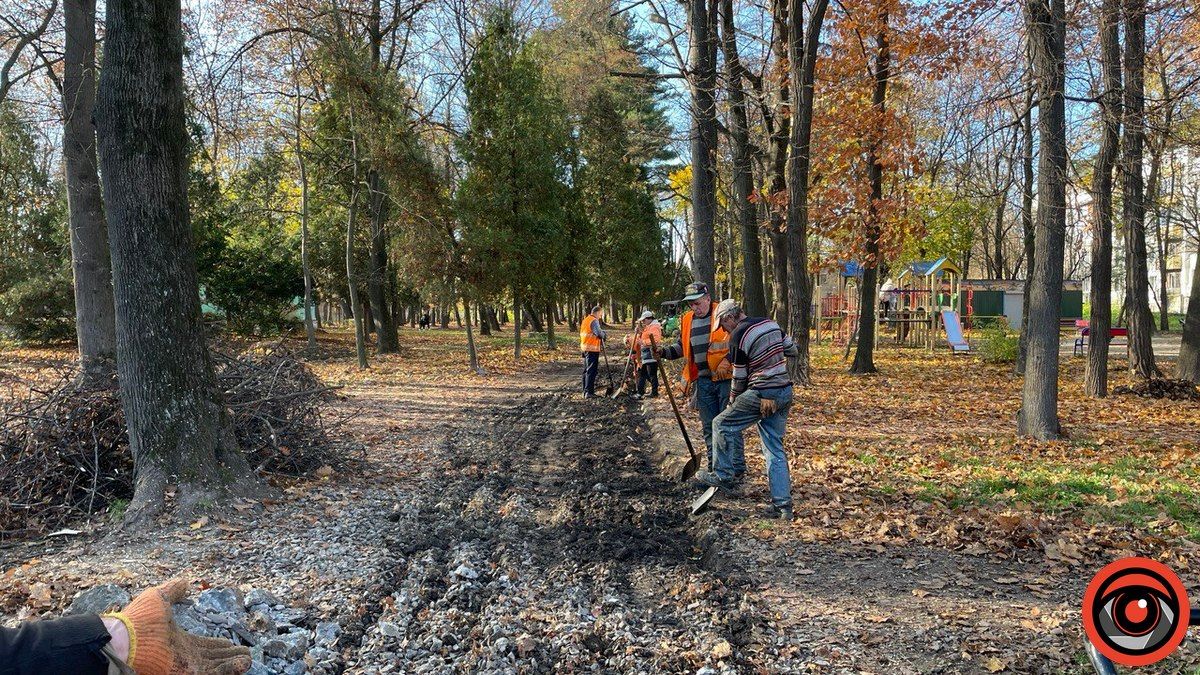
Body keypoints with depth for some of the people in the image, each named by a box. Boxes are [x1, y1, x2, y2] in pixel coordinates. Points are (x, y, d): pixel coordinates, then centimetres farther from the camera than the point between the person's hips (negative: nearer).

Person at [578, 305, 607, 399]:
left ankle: (585, 391, 21)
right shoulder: (594, 321, -13)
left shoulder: (585, 320, 16)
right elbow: (599, 333, -22)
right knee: (591, 370, -8)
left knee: (586, 370, 15)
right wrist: (604, 336, 0)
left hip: (584, 348, 9)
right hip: (592, 349, -9)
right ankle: (589, 392, -10)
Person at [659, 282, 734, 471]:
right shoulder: (687, 320, 8)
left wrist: (727, 360, -20)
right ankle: (714, 467, 23)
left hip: (727, 378, -6)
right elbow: (681, 347, 20)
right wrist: (665, 352, 1)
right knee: (709, 426, 12)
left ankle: (738, 468, 9)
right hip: (703, 381, 6)